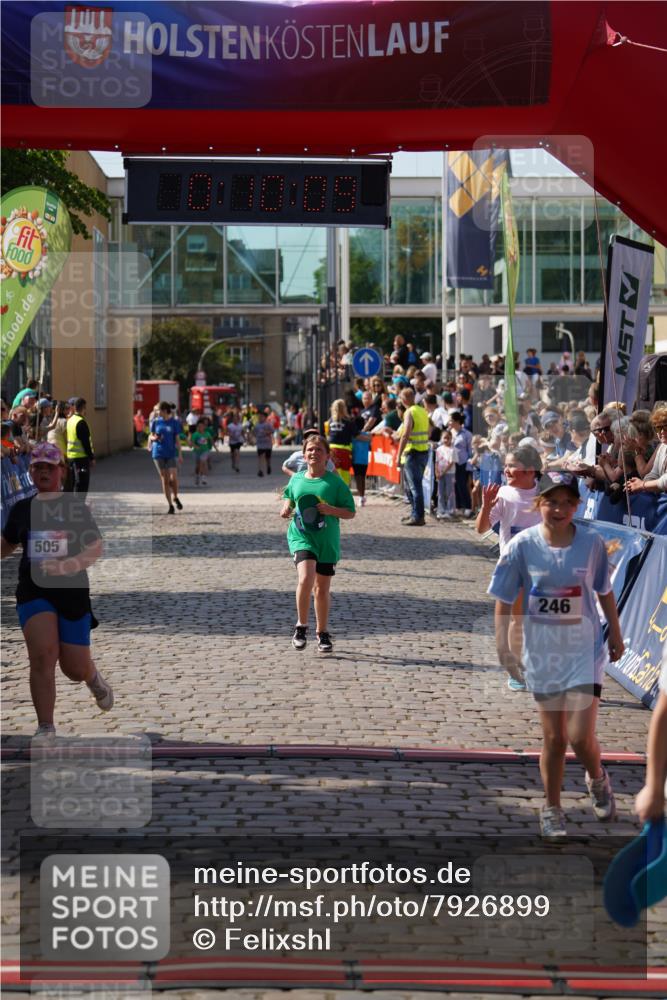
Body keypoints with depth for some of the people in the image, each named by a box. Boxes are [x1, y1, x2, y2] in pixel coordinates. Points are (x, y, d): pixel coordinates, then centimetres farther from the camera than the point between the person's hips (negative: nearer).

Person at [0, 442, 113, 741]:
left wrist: (66, 565, -20)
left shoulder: (76, 507, -1)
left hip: (72, 591, -1)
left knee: (75, 669, 4)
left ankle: (94, 679, 43)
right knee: (42, 656, -17)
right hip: (33, 591, 2)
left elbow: (96, 548, -5)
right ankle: (45, 728, -7)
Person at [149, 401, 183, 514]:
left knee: (173, 478, -12)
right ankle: (170, 505, 11)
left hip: (171, 454, -1)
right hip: (158, 454, 1)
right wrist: (154, 438, -11)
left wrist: (180, 454, -2)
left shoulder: (174, 423, 0)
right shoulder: (155, 422, 4)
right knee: (164, 479, 2)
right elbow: (151, 436, 13)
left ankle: (175, 497, 17)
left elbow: (177, 439, 3)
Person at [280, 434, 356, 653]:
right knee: (306, 578, -23)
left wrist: (331, 510, -19)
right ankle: (301, 627, -6)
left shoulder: (335, 482, -4)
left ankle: (322, 633, 28)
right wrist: (286, 506, 4)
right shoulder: (296, 479, 5)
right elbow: (288, 496, 26)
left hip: (327, 542, 0)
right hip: (300, 536, 0)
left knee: (322, 588, 9)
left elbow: (350, 512, -2)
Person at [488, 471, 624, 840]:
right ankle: (551, 809, 28)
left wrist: (616, 634, 14)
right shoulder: (522, 546, -11)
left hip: (585, 651, 0)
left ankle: (597, 780, 26)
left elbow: (604, 591, 6)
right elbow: (504, 600, -4)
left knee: (580, 737, -8)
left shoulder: (592, 542, -8)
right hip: (542, 654, 0)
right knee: (554, 738, 8)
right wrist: (503, 647, -8)